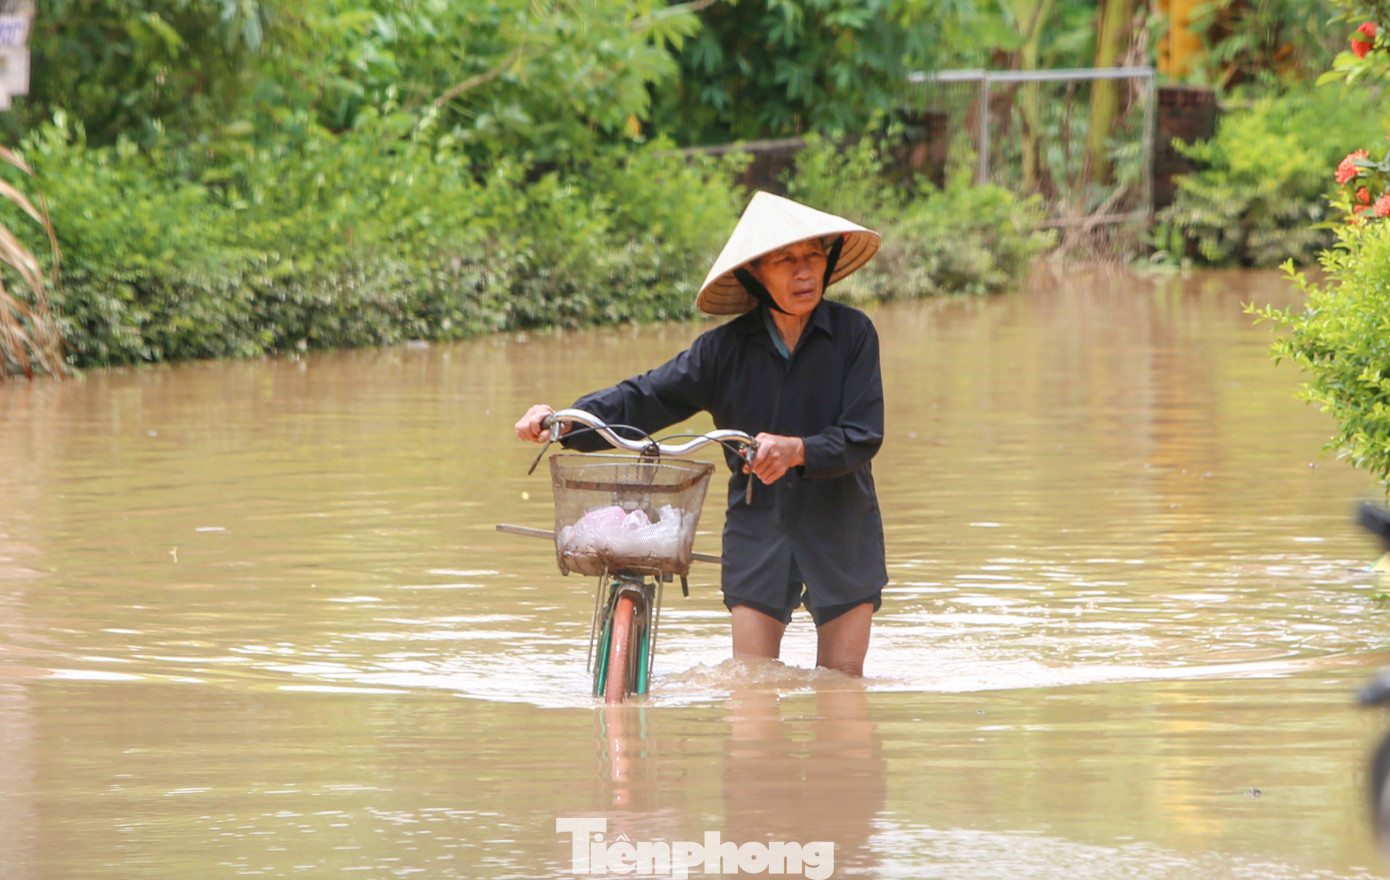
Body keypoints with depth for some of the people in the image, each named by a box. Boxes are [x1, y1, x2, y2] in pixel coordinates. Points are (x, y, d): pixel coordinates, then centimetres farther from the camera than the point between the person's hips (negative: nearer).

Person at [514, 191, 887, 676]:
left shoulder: (853, 332, -7)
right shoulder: (726, 348, -3)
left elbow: (863, 435, -13)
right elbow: (645, 398, -4)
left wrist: (798, 450, -33)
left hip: (842, 531, -1)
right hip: (758, 528, 1)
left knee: (842, 682, 2)